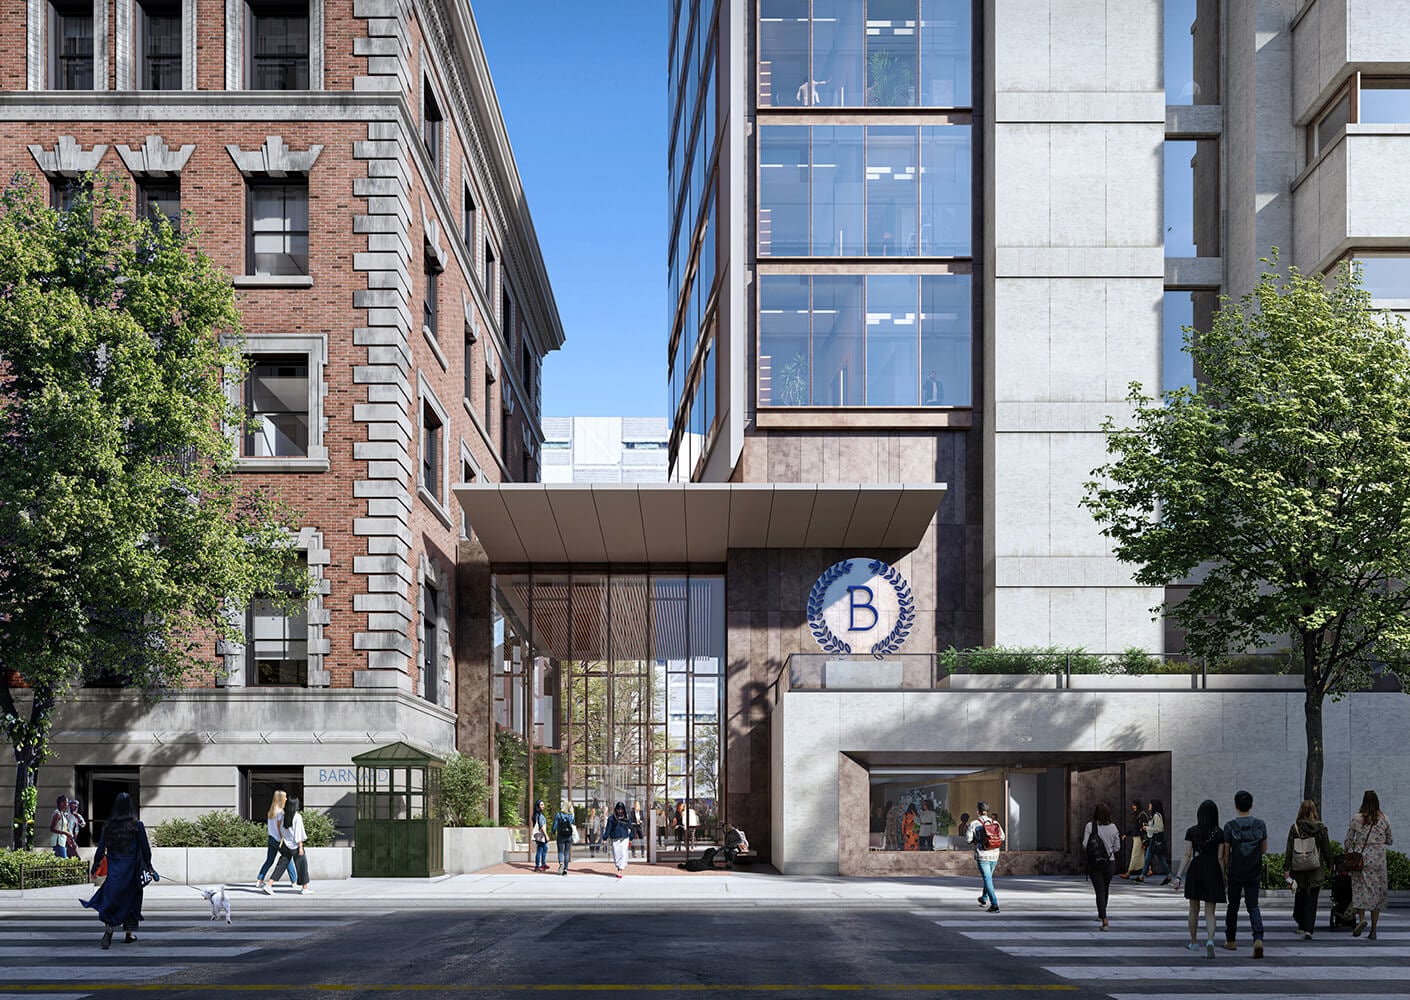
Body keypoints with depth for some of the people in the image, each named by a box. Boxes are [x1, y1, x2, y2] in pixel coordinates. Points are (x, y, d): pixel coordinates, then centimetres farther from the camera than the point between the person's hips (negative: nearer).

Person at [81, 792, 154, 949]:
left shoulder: (108, 825, -1)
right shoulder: (137, 825, -7)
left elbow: (101, 850, 2)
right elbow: (145, 849, -3)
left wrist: (94, 869, 12)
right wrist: (148, 866, 11)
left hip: (114, 871, 1)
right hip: (132, 871, -1)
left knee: (110, 900, 2)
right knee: (131, 899, 14)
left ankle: (108, 927, -22)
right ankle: (130, 933, 20)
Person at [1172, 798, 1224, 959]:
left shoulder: (1191, 832, -3)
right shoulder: (1219, 833, -4)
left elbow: (1187, 855, -6)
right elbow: (1220, 858, -3)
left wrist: (1179, 876, -5)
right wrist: (1223, 878, 7)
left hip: (1195, 872, 1)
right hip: (1212, 873, -1)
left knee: (1194, 910, 17)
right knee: (1210, 912, 1)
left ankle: (1194, 942, 29)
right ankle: (1210, 940, -22)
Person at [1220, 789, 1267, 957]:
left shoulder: (1230, 826, -10)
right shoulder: (1260, 825, -4)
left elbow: (1225, 853, -6)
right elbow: (1264, 850, 4)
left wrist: (1225, 870, 8)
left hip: (1235, 873, -1)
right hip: (1254, 873, 1)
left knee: (1233, 906, 15)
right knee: (1253, 906, 4)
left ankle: (1230, 940, 27)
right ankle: (1258, 939, -19)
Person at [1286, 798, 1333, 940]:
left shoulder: (1294, 828, -6)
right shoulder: (1320, 828, -6)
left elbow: (1289, 850, -6)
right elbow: (1327, 849, 0)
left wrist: (1286, 868, -2)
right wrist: (1329, 864, 14)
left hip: (1298, 870, 1)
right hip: (1316, 870, -1)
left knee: (1299, 896, 19)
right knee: (1311, 900, 2)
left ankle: (1301, 924, 34)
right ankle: (1308, 929, -7)